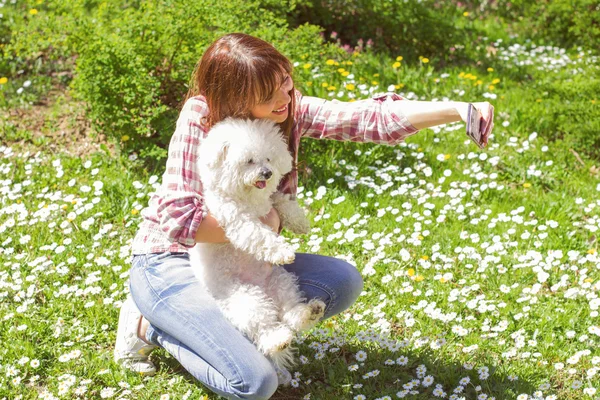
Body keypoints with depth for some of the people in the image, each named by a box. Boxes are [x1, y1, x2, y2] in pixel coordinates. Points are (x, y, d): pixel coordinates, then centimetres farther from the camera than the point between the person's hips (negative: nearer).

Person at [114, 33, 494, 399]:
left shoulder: (290, 109, -8)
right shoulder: (200, 117, -23)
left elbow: (371, 118, -18)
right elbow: (178, 220, -29)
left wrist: (457, 110, -30)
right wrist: (261, 225, -20)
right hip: (171, 262, -7)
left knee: (343, 281, -9)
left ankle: (231, 330, -4)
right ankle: (150, 325, 0)